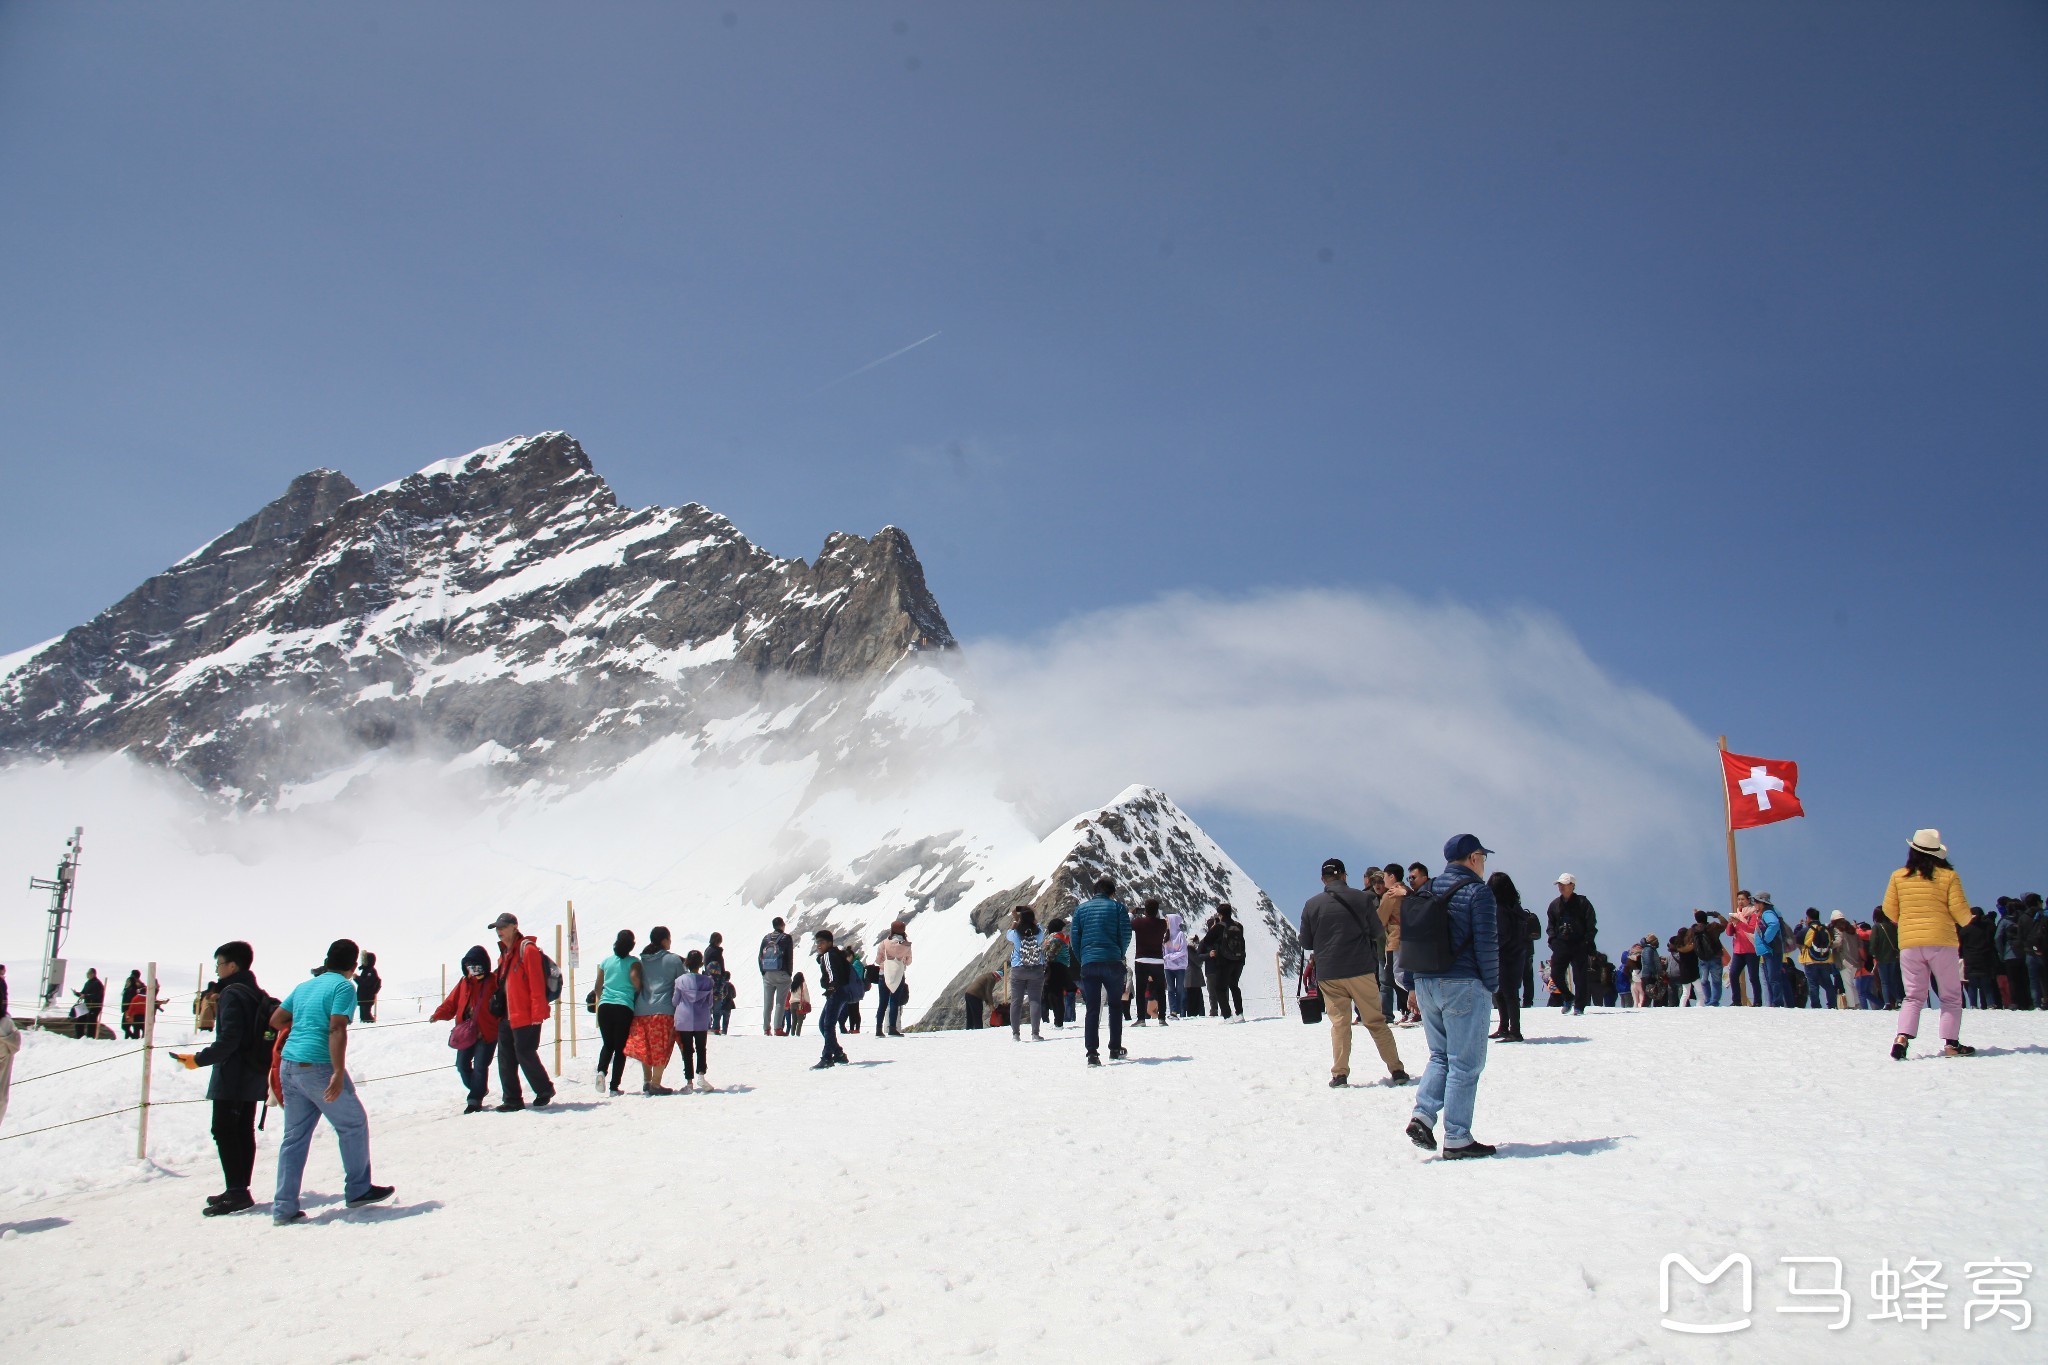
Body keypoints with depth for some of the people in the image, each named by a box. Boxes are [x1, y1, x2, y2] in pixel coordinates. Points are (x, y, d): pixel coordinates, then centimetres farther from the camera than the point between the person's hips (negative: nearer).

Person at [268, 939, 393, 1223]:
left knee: (295, 1136, 11)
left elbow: (275, 1021, 21)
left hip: (288, 1065, 7)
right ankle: (358, 1189, 18)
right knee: (353, 1124, 9)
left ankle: (283, 1206, 10)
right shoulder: (344, 986, -7)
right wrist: (338, 1073, -22)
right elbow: (337, 1029, -17)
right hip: (318, 1066, -7)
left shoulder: (303, 986, 15)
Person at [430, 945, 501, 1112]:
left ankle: (475, 1099, 2)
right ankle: (477, 1090, 32)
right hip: (466, 1033, 6)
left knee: (480, 1066, -8)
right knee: (462, 1064, 11)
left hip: (487, 1033, -6)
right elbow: (452, 1003, 6)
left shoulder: (494, 981, -8)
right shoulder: (465, 982, 8)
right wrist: (439, 1014, -9)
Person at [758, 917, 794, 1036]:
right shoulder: (786, 938, -3)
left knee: (767, 1003, 7)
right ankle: (777, 1028, -9)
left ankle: (766, 1029, 5)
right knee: (780, 1002, -2)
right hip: (782, 974, -4)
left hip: (767, 975, 4)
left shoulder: (766, 938, 9)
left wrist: (763, 973, 13)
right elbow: (790, 958, -5)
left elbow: (760, 957, 9)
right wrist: (789, 974, 3)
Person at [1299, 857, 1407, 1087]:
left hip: (1328, 975, 0)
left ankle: (1340, 1074, 3)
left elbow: (1305, 943, 4)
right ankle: (1397, 1070, 10)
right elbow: (1376, 932, 7)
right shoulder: (1360, 899, -3)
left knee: (1339, 1023, 8)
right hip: (1362, 971, 0)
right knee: (1376, 1021, 9)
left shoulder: (1311, 905, -2)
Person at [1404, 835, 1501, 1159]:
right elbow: (1485, 944, -14)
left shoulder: (1426, 891, 11)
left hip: (1425, 983, 7)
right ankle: (1456, 1138, 2)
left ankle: (1422, 1115, 1)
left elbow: (1410, 937, 13)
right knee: (1465, 1063, 1)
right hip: (1463, 985, -7)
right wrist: (1492, 985, -4)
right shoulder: (1477, 892, -9)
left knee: (1440, 1056, 18)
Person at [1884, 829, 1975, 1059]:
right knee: (1951, 996, 10)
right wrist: (1965, 921, 17)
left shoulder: (1898, 876, 3)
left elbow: (1889, 909, 6)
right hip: (1941, 941, -2)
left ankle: (1902, 1036, -11)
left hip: (1908, 943, 2)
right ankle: (1950, 1043, 1)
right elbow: (1959, 908, -6)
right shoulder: (1948, 876, -2)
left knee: (1913, 996, 8)